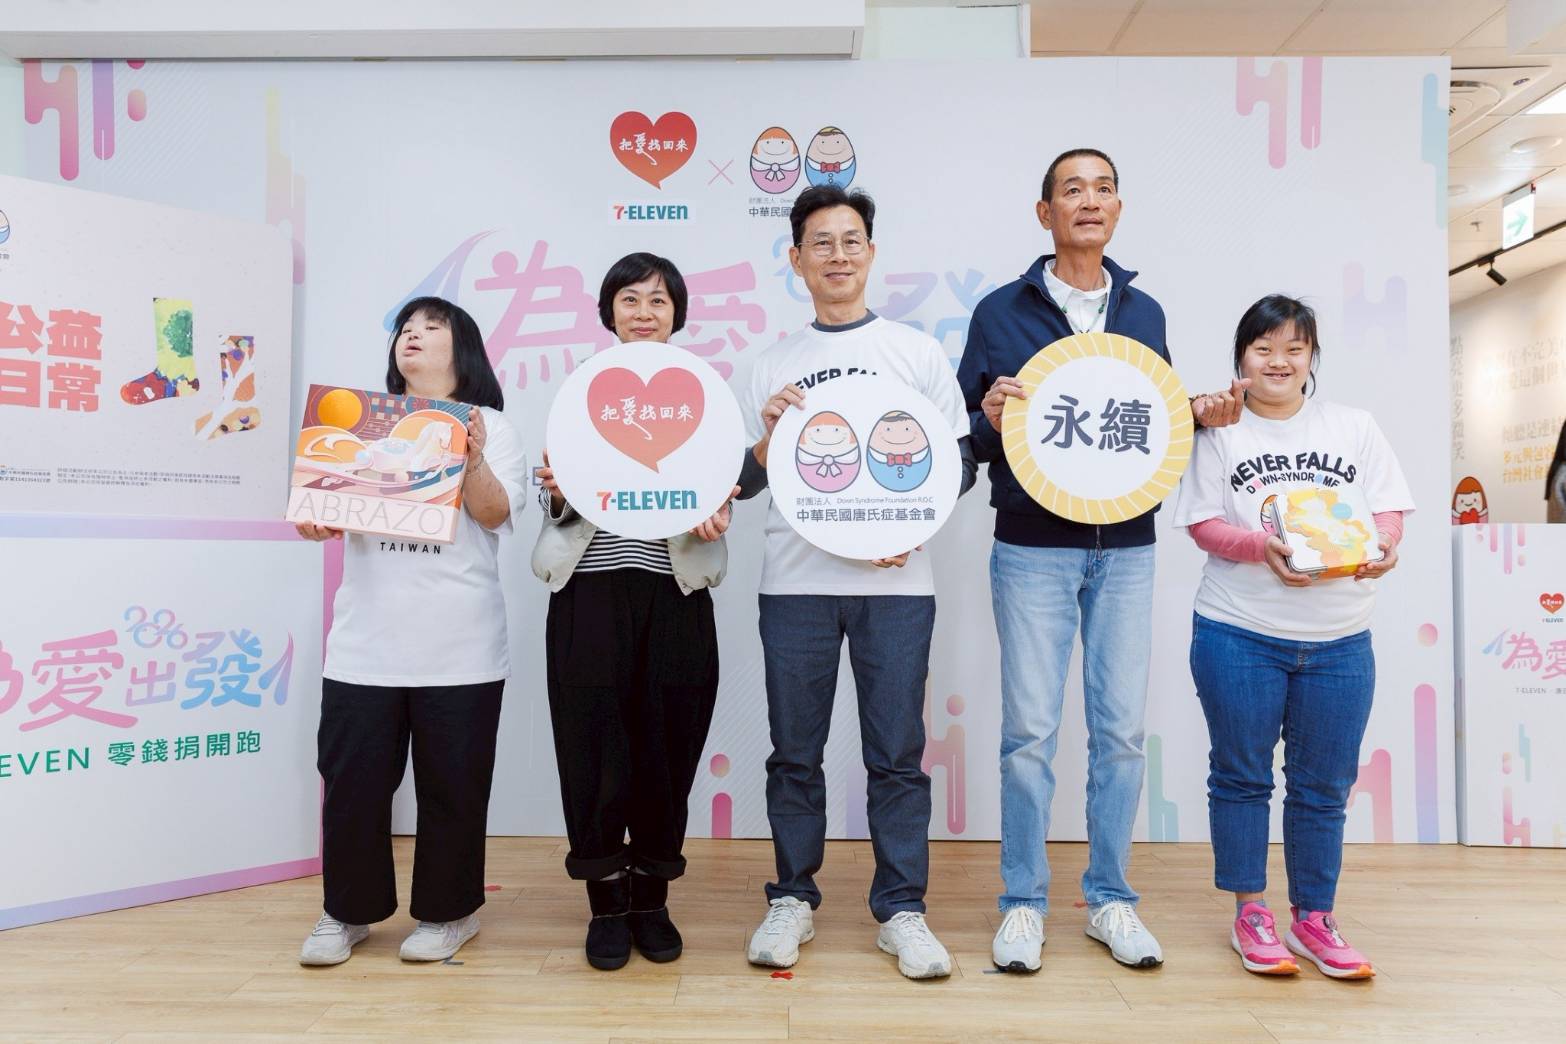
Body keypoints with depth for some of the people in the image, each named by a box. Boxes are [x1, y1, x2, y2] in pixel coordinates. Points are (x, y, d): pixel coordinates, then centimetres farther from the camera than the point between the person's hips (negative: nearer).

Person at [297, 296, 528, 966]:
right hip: (365, 641, 3)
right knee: (352, 779, 6)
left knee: (452, 784, 5)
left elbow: (496, 516, -4)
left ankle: (447, 911, 23)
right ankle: (349, 910, 26)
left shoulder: (490, 425, 7)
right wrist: (315, 521, -12)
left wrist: (471, 460, -20)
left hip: (459, 647, -2)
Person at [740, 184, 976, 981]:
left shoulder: (916, 351, 9)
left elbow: (961, 464, 6)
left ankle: (900, 909, 17)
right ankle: (792, 900, 23)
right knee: (795, 752, 7)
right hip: (796, 582, 1)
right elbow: (746, 482, 12)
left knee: (897, 753, 3)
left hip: (895, 582, -1)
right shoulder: (772, 365, 12)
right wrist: (766, 437, -8)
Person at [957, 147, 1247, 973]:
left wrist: (1201, 416, -3)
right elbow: (968, 434, 2)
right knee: (1030, 730, 0)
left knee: (1120, 729, 7)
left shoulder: (1144, 313, 12)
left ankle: (1108, 897, 23)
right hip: (1033, 549, -3)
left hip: (1126, 550, 3)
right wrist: (990, 420, -20)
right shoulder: (1000, 312, 2)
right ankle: (1023, 903, 16)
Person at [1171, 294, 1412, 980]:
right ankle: (1250, 915, 23)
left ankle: (1314, 918, 26)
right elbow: (1204, 525, -5)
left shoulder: (1355, 427, 9)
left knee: (1324, 785, 11)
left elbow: (1389, 510, 4)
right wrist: (1265, 548, -22)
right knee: (1241, 775, 8)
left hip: (1339, 641, 3)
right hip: (1239, 634, -2)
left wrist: (1381, 545, -18)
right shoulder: (1218, 431, 2)